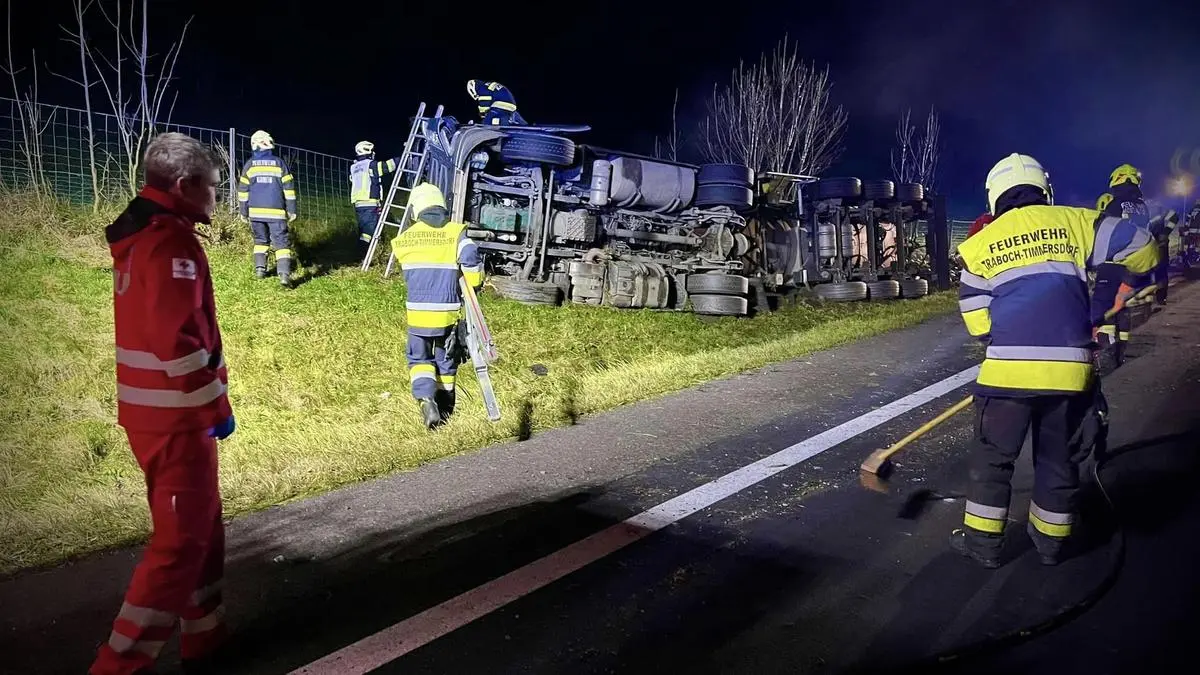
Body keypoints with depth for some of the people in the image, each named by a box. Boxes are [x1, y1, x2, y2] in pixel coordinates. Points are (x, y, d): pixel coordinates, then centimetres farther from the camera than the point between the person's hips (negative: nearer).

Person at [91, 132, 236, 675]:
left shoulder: (141, 238, 14)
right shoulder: (170, 243, -18)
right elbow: (177, 339, -25)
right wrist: (216, 405, -16)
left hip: (155, 411, 10)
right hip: (175, 416, -10)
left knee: (201, 525, 19)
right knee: (181, 540, -2)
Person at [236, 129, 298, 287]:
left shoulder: (249, 164, 5)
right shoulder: (279, 163, 2)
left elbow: (243, 190, 6)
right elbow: (289, 188, 1)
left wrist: (243, 212, 13)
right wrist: (292, 210, 6)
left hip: (256, 211, 2)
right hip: (276, 212, -2)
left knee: (260, 240, 21)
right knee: (281, 242, -5)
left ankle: (260, 268, 13)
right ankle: (284, 273, -20)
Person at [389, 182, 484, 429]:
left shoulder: (403, 239, 2)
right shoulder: (455, 233, -6)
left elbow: (408, 273, 10)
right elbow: (471, 257, -22)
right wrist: (474, 284, -6)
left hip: (417, 312, 0)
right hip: (448, 312, 0)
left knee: (419, 359, 14)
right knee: (446, 359, 18)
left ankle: (426, 399, -10)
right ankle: (445, 407, 28)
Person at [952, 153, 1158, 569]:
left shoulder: (980, 245, 6)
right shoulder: (1076, 223, 7)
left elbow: (977, 320, 6)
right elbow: (1140, 248, 5)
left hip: (1007, 370, -1)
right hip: (1070, 368, 2)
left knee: (993, 457, 12)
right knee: (1060, 459, 18)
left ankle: (983, 542, 18)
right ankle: (1051, 542, 31)